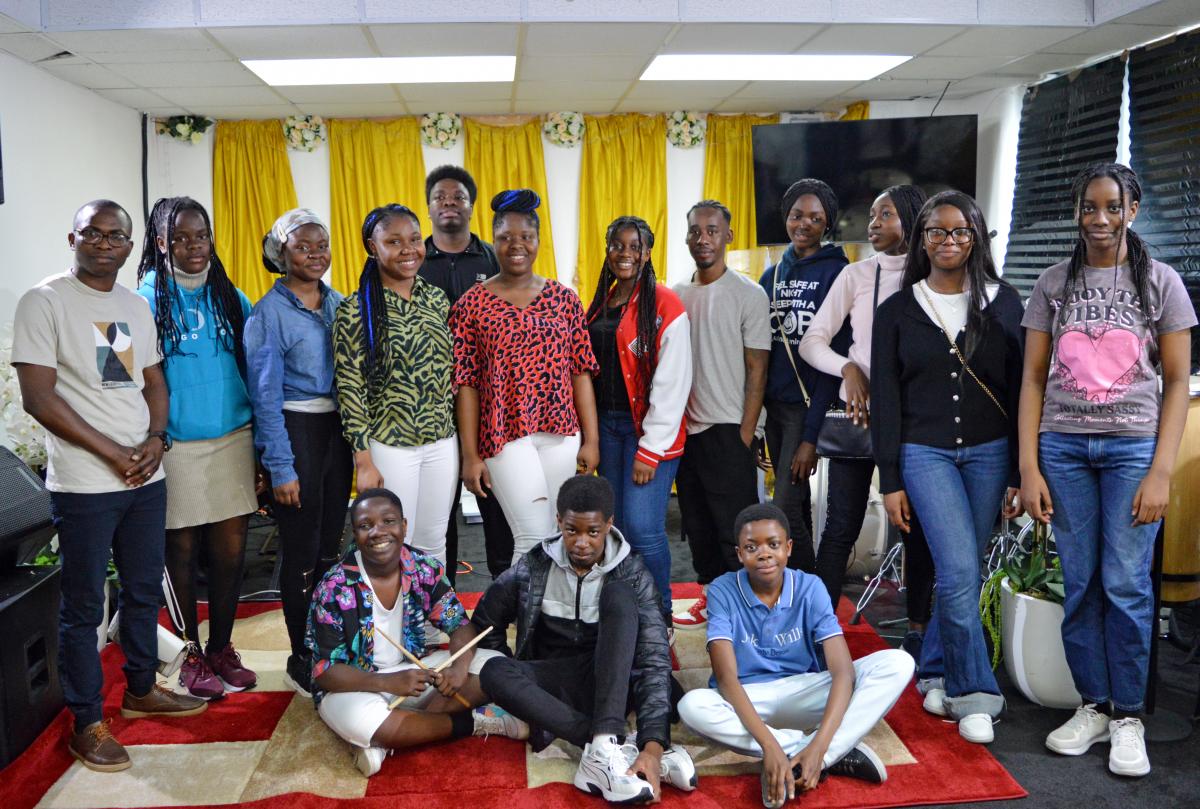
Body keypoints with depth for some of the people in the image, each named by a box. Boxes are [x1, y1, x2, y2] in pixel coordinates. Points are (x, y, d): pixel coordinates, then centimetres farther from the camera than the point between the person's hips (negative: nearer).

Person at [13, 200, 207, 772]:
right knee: (83, 606, 4)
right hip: (85, 483, -6)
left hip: (147, 476, 6)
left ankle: (141, 689, 35)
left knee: (145, 591, 17)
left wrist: (156, 439, -3)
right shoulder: (45, 301, -7)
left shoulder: (136, 306, 12)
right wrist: (113, 453, -14)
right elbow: (38, 397, -13)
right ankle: (87, 723, 17)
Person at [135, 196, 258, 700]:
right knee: (183, 552, 8)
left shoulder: (231, 297, 7)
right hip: (177, 445, -3)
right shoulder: (147, 299, -4)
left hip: (233, 438, 3)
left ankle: (221, 649, 24)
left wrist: (260, 444, 8)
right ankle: (190, 655, 23)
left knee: (231, 550, 7)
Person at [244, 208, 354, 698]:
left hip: (338, 428, 6)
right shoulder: (269, 312, -9)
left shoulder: (337, 304, 9)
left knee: (330, 544, 13)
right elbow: (266, 395, -11)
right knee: (301, 551, 2)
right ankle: (302, 661, 16)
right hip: (296, 430, -6)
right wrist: (281, 468, -14)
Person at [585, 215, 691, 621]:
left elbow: (671, 384, -13)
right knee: (618, 526, 9)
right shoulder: (601, 305, 14)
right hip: (606, 425, 6)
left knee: (642, 529, -12)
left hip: (650, 431, -6)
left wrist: (650, 450, -16)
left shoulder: (665, 305, -8)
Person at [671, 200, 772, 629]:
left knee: (735, 531, -3)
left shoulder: (748, 295, -5)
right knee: (698, 527, 14)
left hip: (728, 431, -5)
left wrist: (745, 437, -11)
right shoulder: (675, 295, 9)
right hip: (684, 431, 5)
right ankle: (711, 598, 27)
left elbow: (757, 371, -6)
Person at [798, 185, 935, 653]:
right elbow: (811, 341, 4)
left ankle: (918, 630, 21)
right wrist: (848, 368, -13)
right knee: (841, 527, 0)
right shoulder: (857, 275, 6)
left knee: (918, 526, 7)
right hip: (859, 412, 0)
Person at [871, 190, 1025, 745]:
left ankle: (934, 673, 27)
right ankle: (973, 694, 1)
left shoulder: (1003, 304, 6)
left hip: (989, 451, 2)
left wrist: (1020, 474, 0)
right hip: (924, 453, -1)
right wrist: (890, 481, -1)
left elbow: (1021, 390, 4)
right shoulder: (897, 310, 5)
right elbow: (884, 400, 3)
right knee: (959, 571, -12)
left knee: (961, 571, 7)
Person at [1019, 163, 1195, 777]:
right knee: (1079, 583, 5)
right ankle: (1093, 706, 18)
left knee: (1126, 584, -2)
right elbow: (1033, 379, 7)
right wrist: (1029, 467, -1)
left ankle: (1128, 717, 12)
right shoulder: (1053, 284, 9)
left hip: (1133, 446, -1)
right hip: (1063, 445, 2)